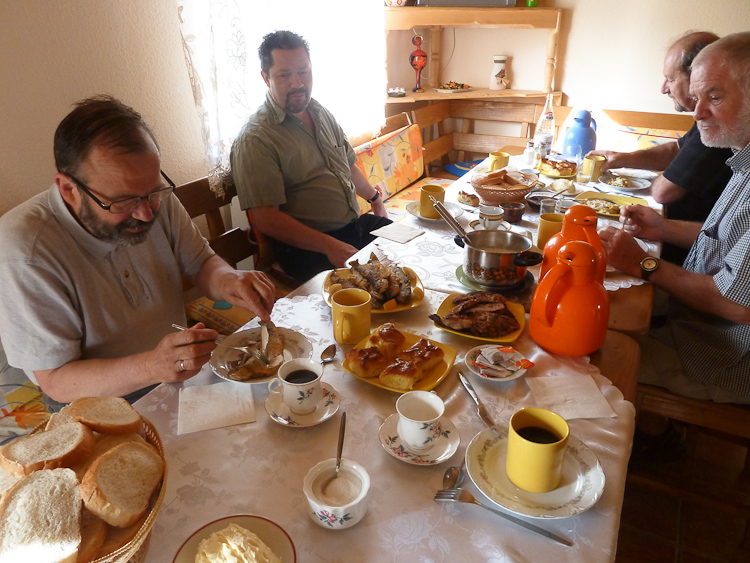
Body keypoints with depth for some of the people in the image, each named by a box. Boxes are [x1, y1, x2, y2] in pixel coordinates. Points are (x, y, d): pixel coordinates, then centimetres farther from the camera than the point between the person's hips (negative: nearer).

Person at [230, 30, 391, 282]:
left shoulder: (321, 113, 14)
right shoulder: (254, 140, -12)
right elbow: (266, 220, -18)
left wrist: (375, 198, 34)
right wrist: (330, 247, -23)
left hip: (356, 225, 8)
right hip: (306, 249, -8)